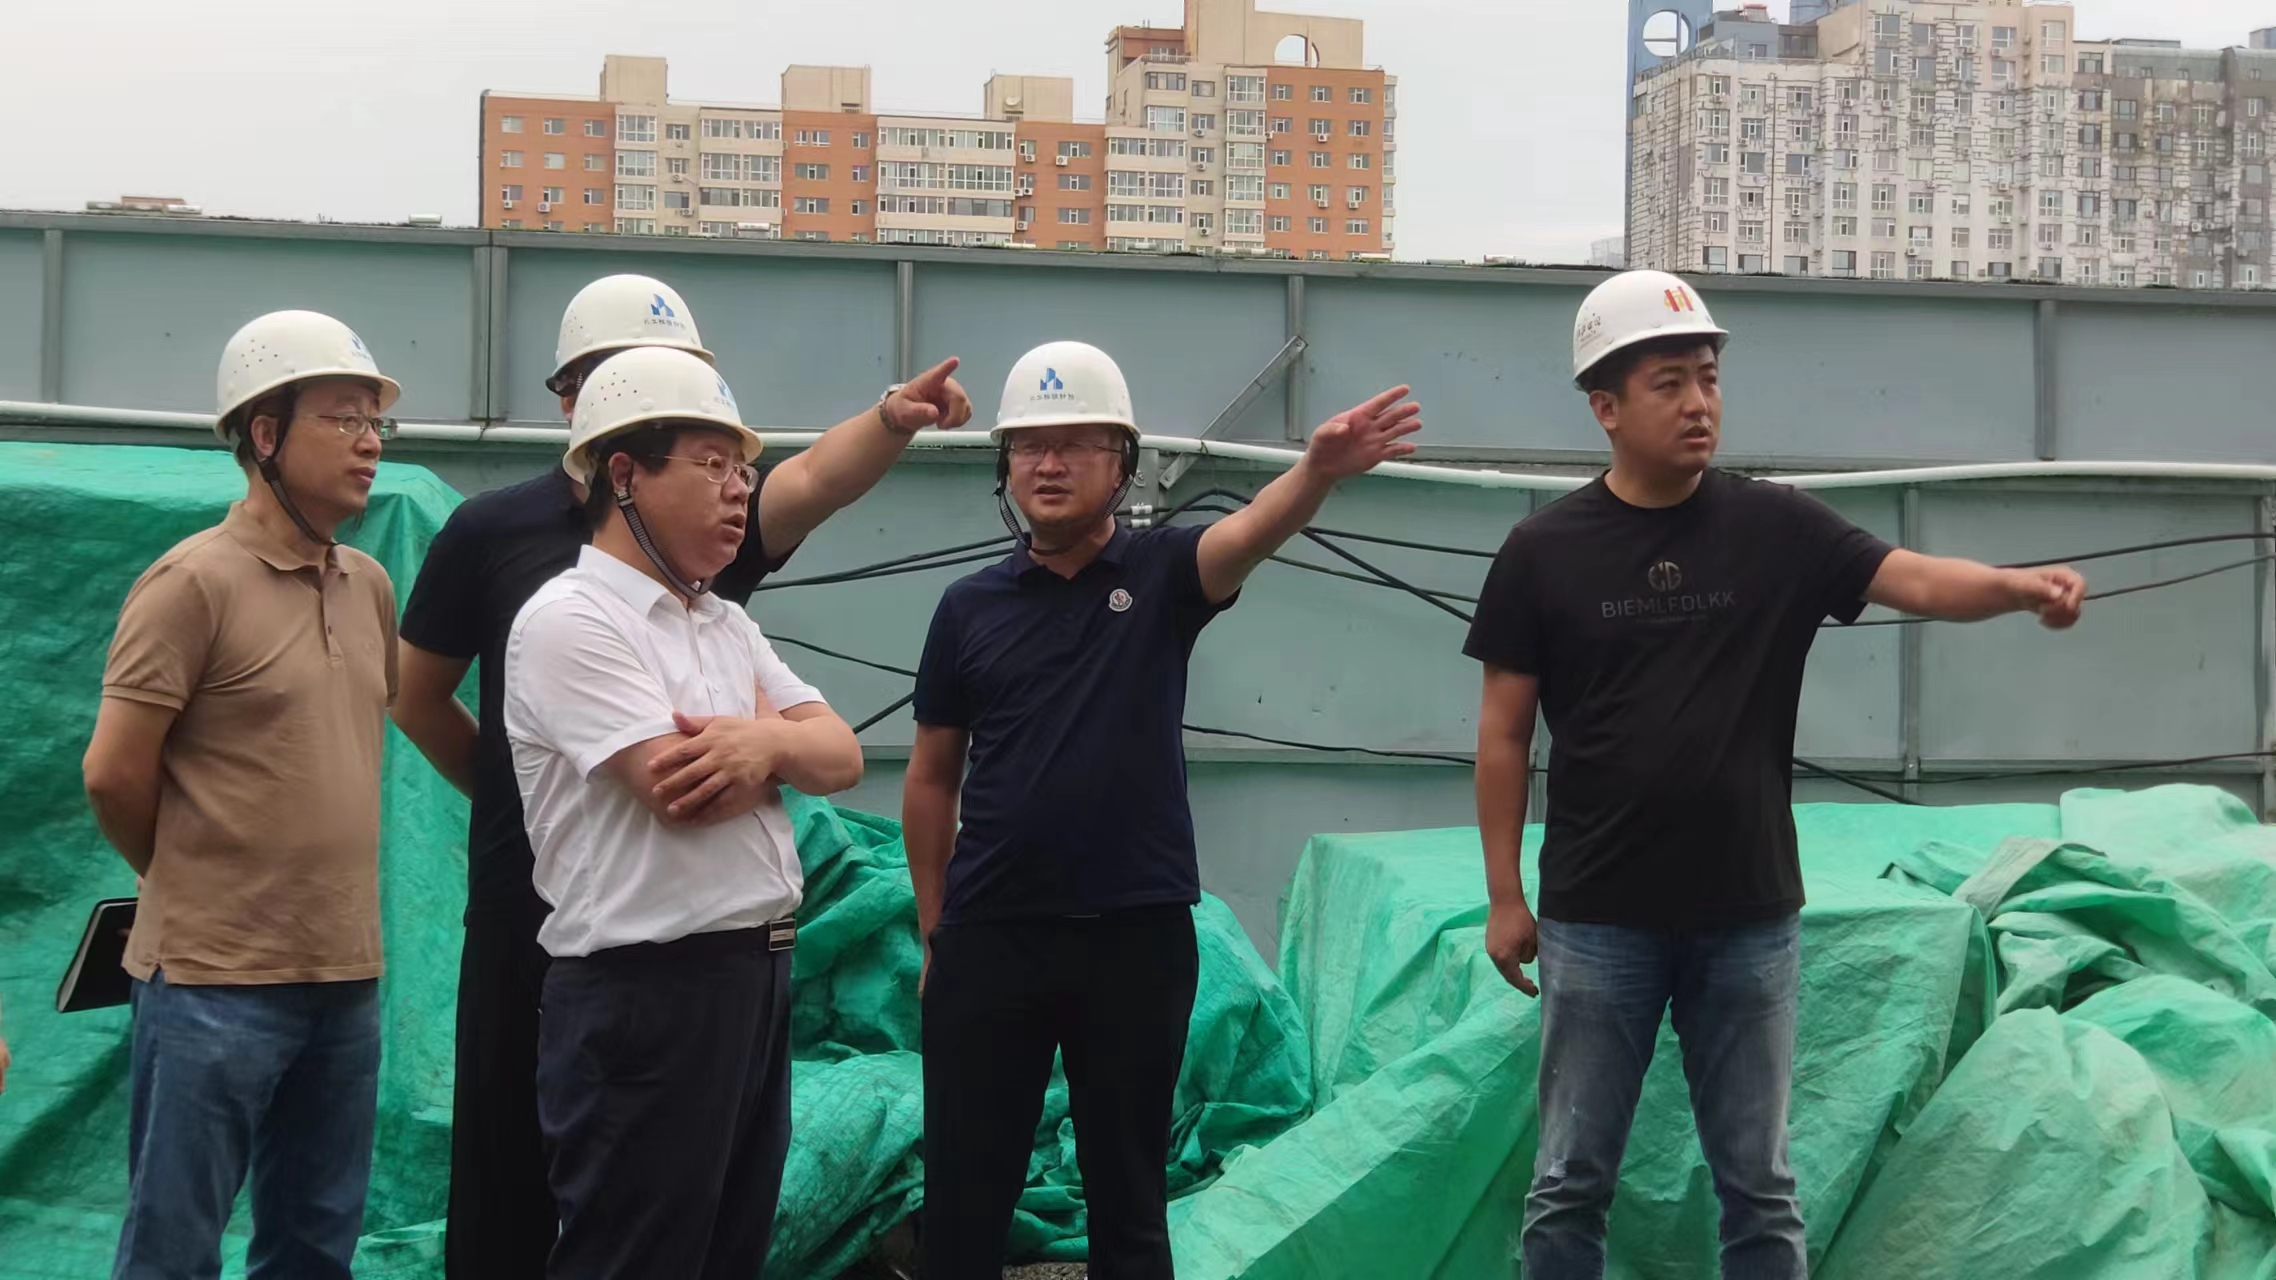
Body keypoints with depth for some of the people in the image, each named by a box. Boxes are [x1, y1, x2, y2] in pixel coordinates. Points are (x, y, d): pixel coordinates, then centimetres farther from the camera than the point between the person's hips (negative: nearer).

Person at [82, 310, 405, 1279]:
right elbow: (114, 775, -11)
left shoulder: (370, 585, 10)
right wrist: (195, 879, 4)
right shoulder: (195, 581, -11)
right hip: (215, 981, -6)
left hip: (346, 973, 7)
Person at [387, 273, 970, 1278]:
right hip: (533, 898, -1)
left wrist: (894, 418, -40)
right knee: (509, 1156, 7)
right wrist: (515, 794, 10)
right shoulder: (493, 530, -2)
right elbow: (419, 696, 8)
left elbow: (815, 478, -21)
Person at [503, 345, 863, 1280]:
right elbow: (680, 791, -21)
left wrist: (765, 741, -15)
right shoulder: (571, 620, -12)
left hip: (756, 974, 9)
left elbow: (841, 756, 7)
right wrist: (778, 737, -1)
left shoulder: (730, 627, 15)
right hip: (646, 991, -9)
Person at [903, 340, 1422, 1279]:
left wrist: (1317, 471, -43)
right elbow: (932, 777, 10)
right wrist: (934, 931, 9)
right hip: (990, 936, 2)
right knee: (964, 1194, 8)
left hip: (1137, 934, -1)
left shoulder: (1160, 574, 0)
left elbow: (1252, 531, -22)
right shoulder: (971, 606, 4)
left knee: (1129, 1194, 10)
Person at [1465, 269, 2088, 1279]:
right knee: (1571, 1185, 7)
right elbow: (1504, 732, 0)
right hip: (1598, 919, -1)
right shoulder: (1545, 550, -3)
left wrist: (2021, 584, -34)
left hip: (1750, 916, 1)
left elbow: (1911, 579, -13)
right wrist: (1504, 897, -1)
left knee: (1759, 1187, 10)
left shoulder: (1778, 528, 0)